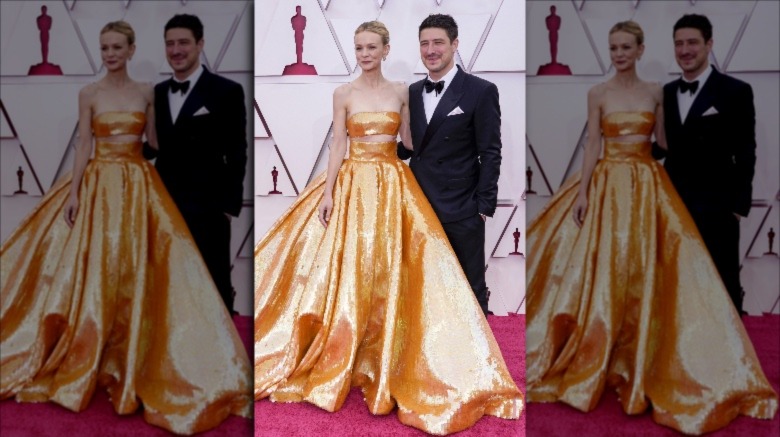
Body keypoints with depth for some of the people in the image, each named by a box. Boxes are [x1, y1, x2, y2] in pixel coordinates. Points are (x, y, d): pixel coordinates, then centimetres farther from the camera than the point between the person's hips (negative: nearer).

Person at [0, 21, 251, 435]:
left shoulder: (146, 92, 6)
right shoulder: (89, 93, 2)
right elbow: (83, 144, -1)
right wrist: (74, 192, -7)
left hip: (139, 185, 1)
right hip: (99, 184, -1)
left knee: (136, 269, -1)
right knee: (94, 267, 0)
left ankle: (131, 361, 12)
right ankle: (87, 358, 15)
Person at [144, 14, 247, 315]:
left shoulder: (226, 92, -4)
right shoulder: (158, 93, 12)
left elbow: (236, 154, -6)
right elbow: (159, 147, 12)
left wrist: (229, 205, -9)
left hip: (208, 208, -5)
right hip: (166, 205, 5)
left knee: (214, 287, 4)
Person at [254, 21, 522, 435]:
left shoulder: (400, 91, 7)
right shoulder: (343, 93, 1)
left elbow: (409, 139, 12)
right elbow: (338, 144, -1)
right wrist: (328, 193, -7)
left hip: (393, 184, 2)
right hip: (354, 184, -1)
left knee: (390, 270, 0)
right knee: (350, 269, -1)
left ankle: (385, 362, 13)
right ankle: (343, 361, 14)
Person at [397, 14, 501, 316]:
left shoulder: (481, 91, -7)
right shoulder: (413, 92, 10)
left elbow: (490, 154, -8)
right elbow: (412, 146, 14)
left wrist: (484, 206, -11)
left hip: (462, 210, -5)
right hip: (421, 205, 5)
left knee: (470, 288, 8)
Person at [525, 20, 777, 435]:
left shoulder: (655, 92, 7)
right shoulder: (598, 93, 3)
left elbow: (664, 142, 9)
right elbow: (592, 144, -1)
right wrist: (583, 192, -8)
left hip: (648, 186, 2)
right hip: (607, 185, -1)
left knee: (645, 271, -1)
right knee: (602, 269, -1)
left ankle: (639, 362, 12)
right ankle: (597, 359, 14)